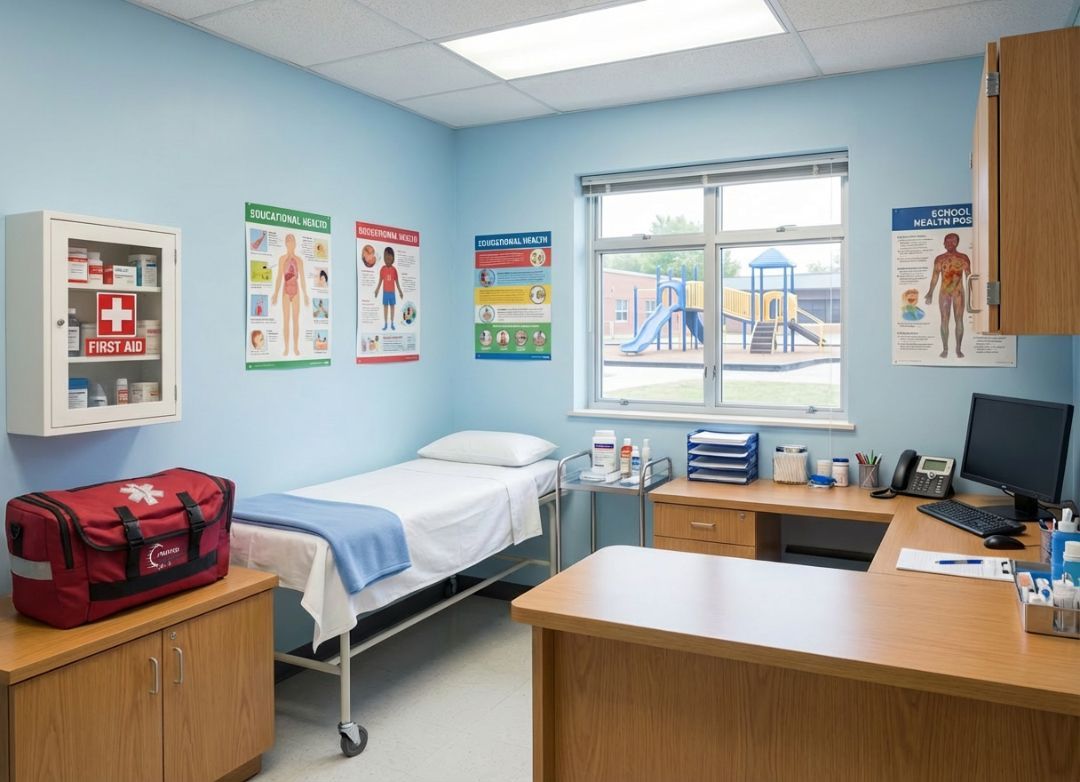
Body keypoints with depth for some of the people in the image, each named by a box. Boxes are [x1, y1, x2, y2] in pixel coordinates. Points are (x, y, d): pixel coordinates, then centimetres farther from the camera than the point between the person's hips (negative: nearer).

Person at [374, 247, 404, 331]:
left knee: (392, 307, 5)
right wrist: (377, 290, -3)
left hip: (392, 292, 1)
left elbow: (397, 282, 2)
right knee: (385, 307, 3)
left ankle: (392, 324, 10)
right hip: (385, 292, -1)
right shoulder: (382, 269, -5)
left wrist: (400, 291, 1)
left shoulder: (394, 270, -4)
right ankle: (385, 324, 7)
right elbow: (380, 281, 1)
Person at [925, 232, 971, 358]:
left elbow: (968, 276, 2)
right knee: (944, 320, 0)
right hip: (944, 293, 1)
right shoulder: (939, 259, 5)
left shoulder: (963, 258, 3)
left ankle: (958, 349, 5)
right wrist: (930, 293, 0)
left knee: (959, 320, -1)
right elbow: (935, 277, 6)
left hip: (958, 293, -1)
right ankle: (945, 349, 6)